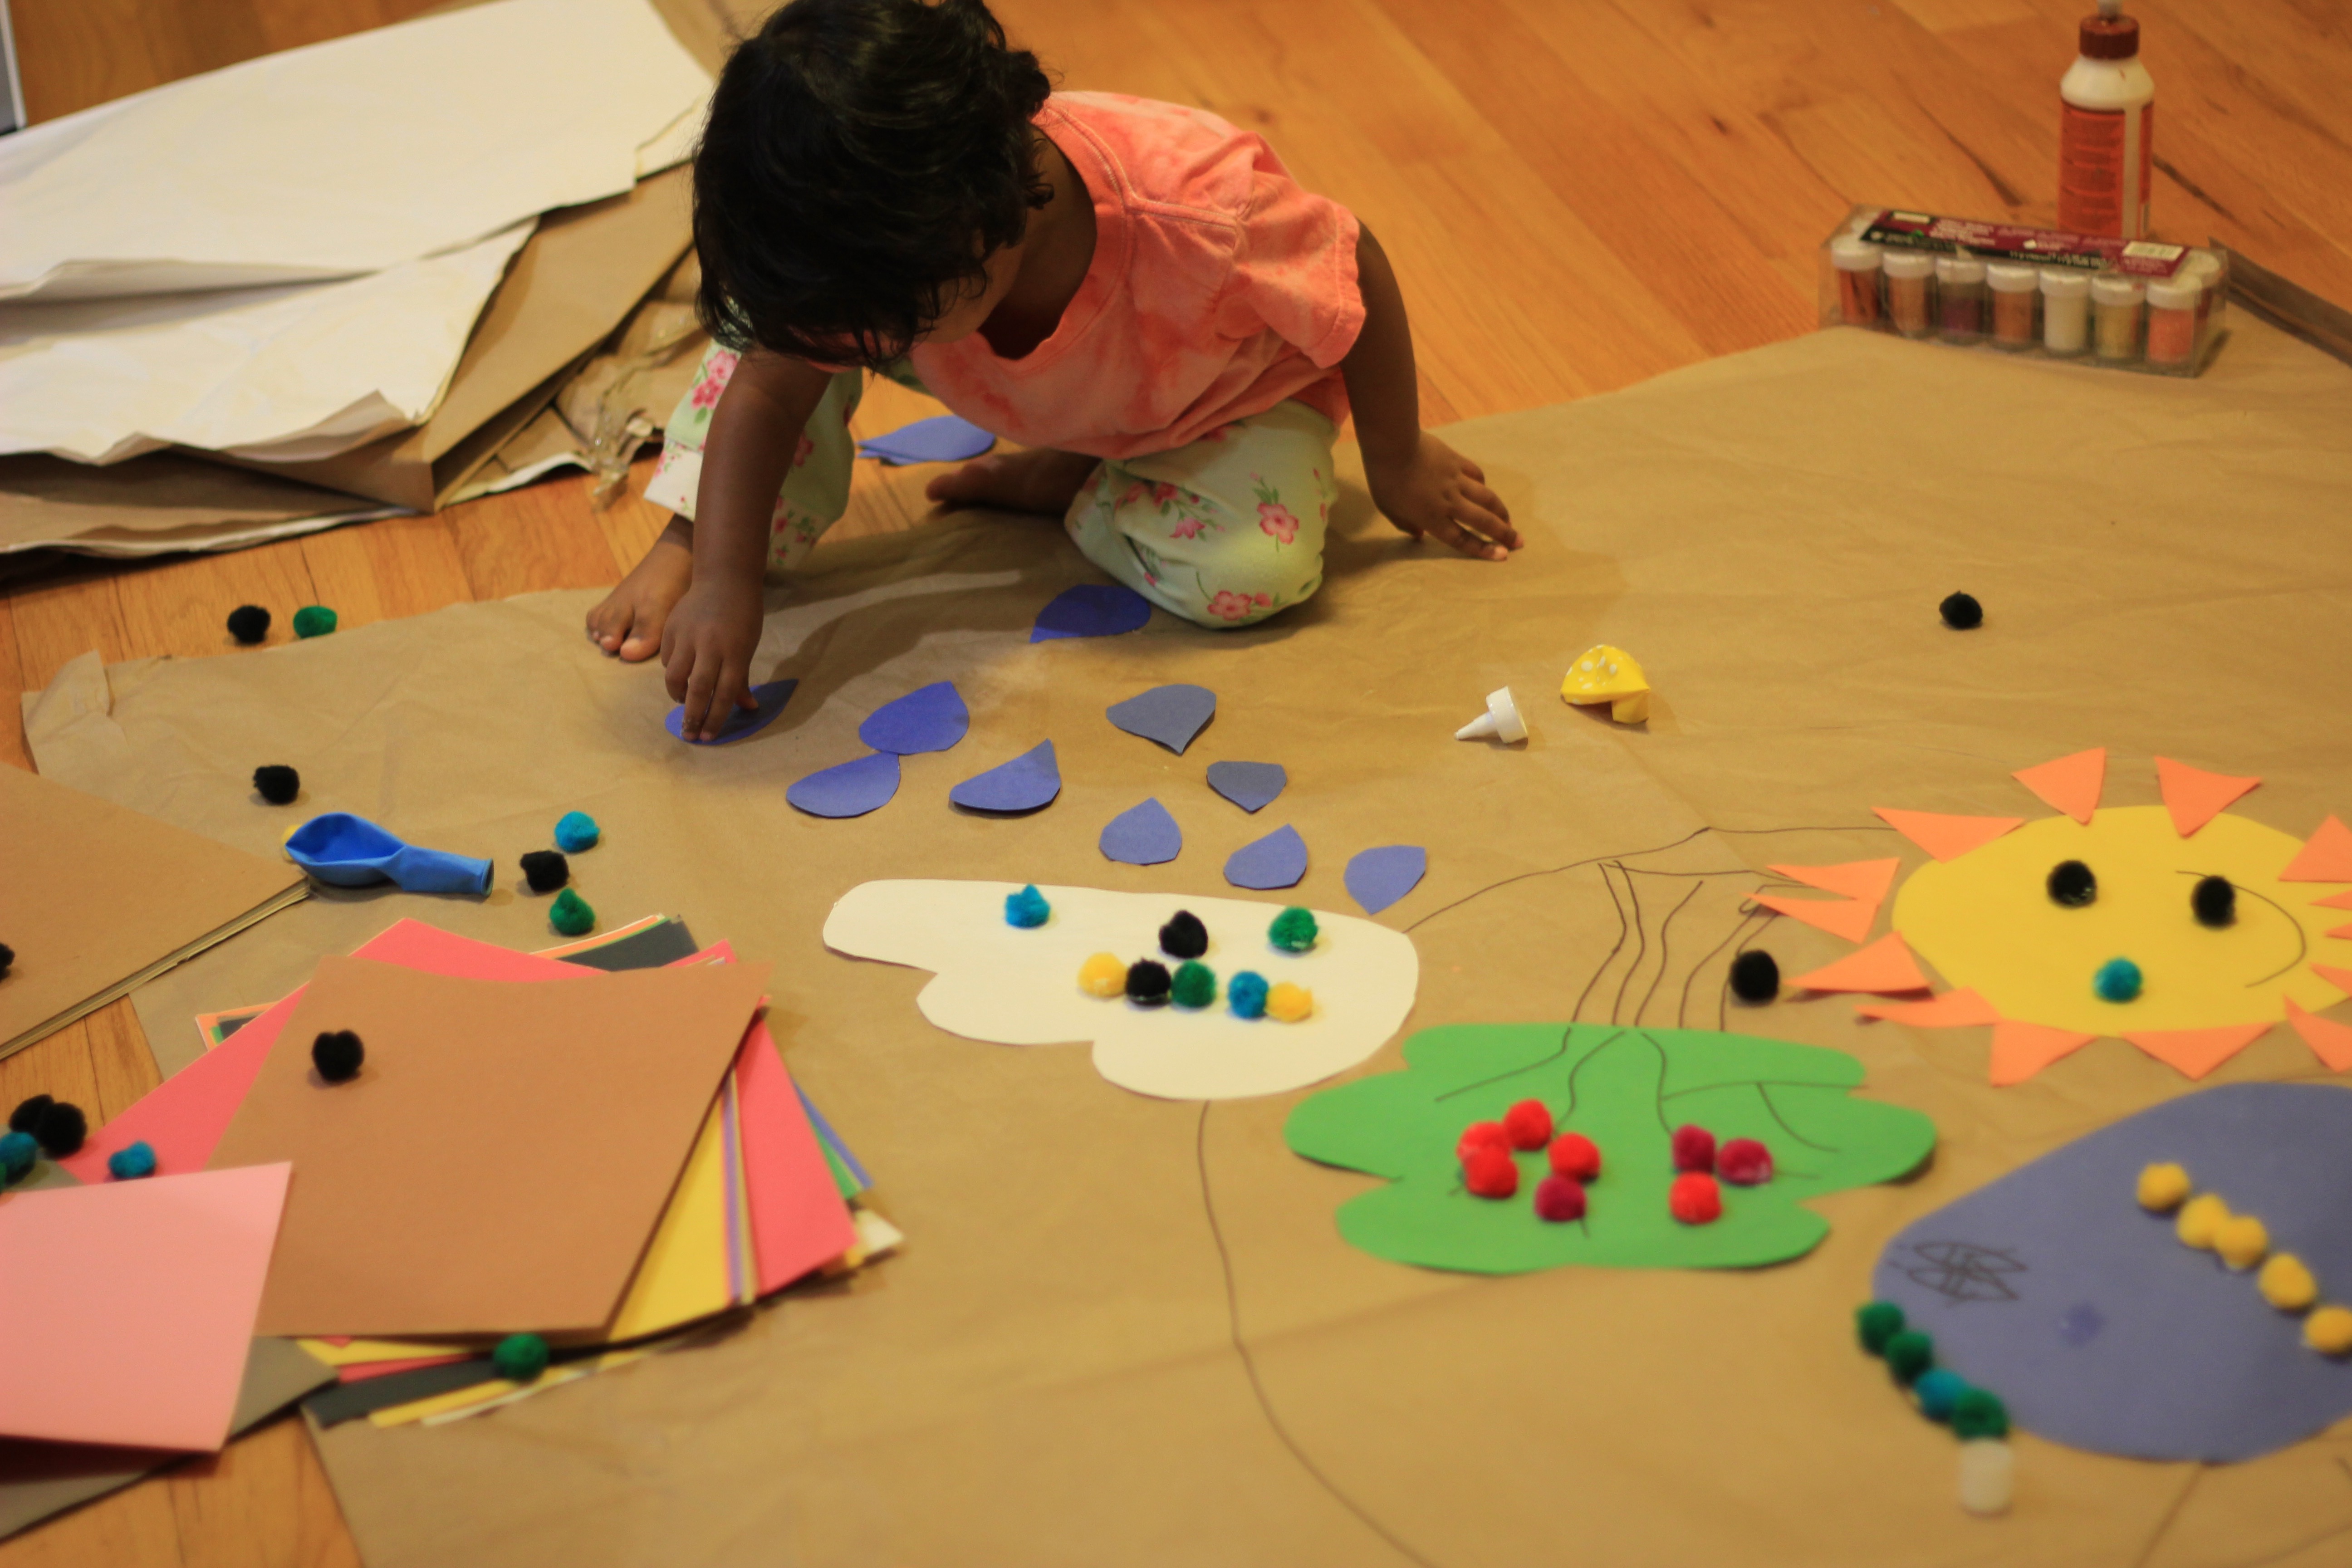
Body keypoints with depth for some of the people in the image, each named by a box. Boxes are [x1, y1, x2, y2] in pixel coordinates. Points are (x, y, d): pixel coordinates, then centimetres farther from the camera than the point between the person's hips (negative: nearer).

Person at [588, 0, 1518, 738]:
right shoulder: (878, 247, -32)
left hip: (1231, 398, -2)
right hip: (1053, 403, 3)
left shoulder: (1196, 204, -45)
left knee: (1251, 574, -33)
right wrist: (722, 583, -32)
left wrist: (1398, 464, -13)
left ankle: (1068, 487, -5)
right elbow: (766, 389, -21)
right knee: (793, 317, -18)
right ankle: (684, 540, -3)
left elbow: (1359, 271, -27)